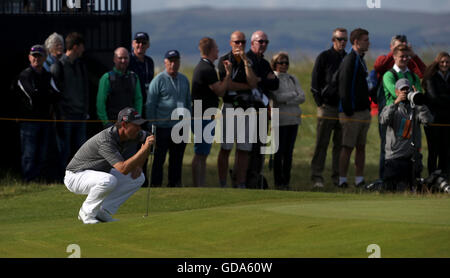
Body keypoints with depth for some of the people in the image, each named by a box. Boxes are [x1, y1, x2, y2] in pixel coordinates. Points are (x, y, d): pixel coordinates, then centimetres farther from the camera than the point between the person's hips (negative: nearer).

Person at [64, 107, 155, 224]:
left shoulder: (130, 137, -4)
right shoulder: (105, 140, -31)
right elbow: (123, 169, -40)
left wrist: (137, 166, -14)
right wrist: (145, 148, -43)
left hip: (98, 175, 9)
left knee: (138, 177, -2)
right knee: (108, 180, -38)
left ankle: (103, 212, -1)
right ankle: (87, 213, -14)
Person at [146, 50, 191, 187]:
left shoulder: (184, 80, 13)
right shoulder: (158, 80, -4)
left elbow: (188, 102, 22)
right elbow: (150, 104, -4)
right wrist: (152, 125, -8)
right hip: (163, 127, -5)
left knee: (177, 158, 9)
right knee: (159, 159, -2)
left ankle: (175, 183, 17)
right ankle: (156, 185, 3)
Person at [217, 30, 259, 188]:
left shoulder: (248, 62, 12)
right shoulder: (224, 60, 0)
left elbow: (253, 84, -4)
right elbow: (226, 84, -11)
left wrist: (246, 61, -8)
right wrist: (246, 86, -1)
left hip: (246, 108, 4)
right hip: (229, 107, -4)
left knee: (244, 150, 2)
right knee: (225, 149, -5)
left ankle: (240, 184, 6)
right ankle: (222, 185, -2)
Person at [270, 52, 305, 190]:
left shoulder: (293, 79, 17)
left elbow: (302, 98, 6)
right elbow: (278, 97, -12)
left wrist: (287, 100, -7)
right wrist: (293, 94, -1)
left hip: (294, 118, 5)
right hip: (280, 119, -5)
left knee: (289, 152, 6)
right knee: (279, 152, -6)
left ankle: (286, 181, 9)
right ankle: (278, 182, -2)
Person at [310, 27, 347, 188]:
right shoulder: (324, 57, 1)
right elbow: (315, 82, 0)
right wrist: (320, 102, -6)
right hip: (327, 107, -4)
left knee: (340, 145, 5)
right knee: (322, 144, -5)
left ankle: (337, 176, 10)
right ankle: (317, 177, -6)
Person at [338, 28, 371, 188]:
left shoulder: (361, 61, 17)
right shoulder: (349, 61, -12)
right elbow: (344, 87, -17)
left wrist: (368, 107, 17)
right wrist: (348, 111, -20)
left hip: (363, 111, 9)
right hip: (352, 113, -9)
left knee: (361, 146, 9)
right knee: (348, 147, -6)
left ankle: (359, 180, 12)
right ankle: (342, 180, -2)